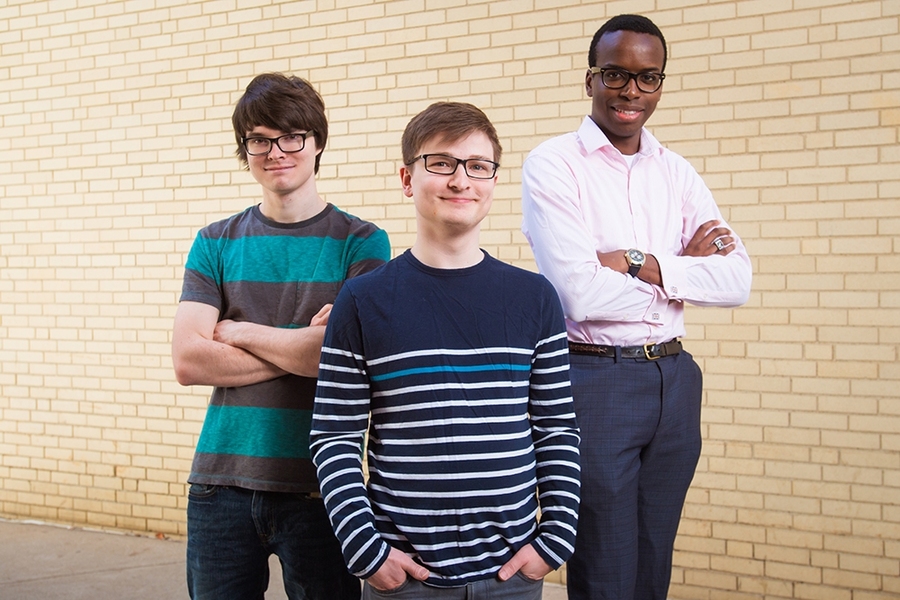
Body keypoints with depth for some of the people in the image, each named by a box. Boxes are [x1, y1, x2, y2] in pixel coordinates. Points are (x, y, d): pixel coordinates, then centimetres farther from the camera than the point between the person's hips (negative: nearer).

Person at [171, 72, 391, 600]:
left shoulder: (360, 242, 0)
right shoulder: (216, 244, 8)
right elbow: (188, 361, -4)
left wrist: (238, 332, -6)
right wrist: (303, 347, -11)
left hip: (315, 483, -2)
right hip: (221, 478, 3)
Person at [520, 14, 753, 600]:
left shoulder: (677, 173, 9)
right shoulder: (552, 165, -7)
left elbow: (738, 279, -3)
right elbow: (580, 294, -18)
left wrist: (641, 264, -15)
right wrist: (683, 266, -6)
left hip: (674, 378, 5)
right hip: (594, 379, -5)